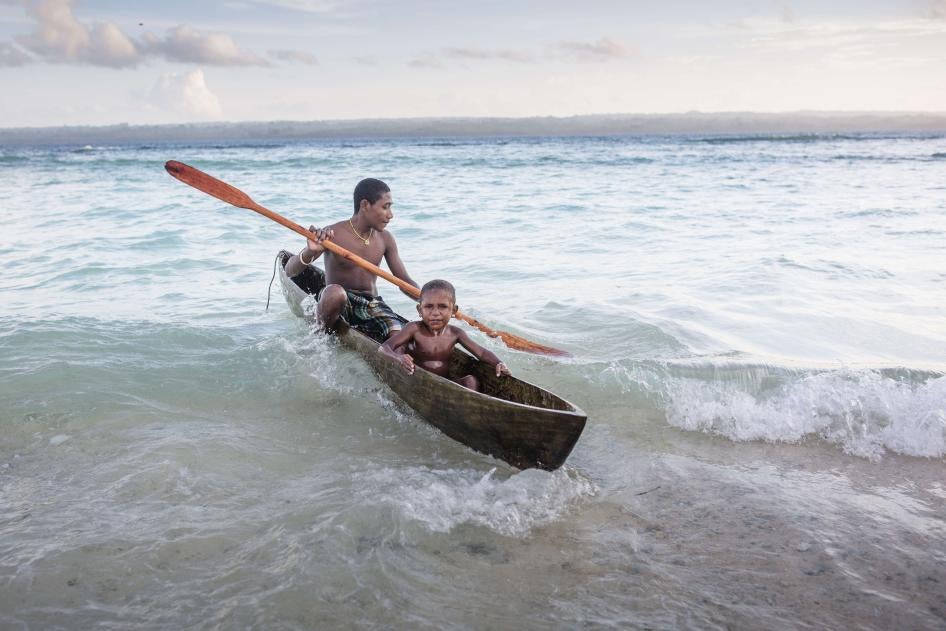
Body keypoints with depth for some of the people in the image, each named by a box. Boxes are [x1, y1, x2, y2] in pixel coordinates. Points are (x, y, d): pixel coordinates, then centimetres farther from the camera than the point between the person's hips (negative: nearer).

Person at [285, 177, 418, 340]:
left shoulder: (385, 239, 4)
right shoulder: (332, 234, -12)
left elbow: (404, 281, 9)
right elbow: (290, 271, -16)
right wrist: (310, 252, -38)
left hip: (372, 306, 3)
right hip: (336, 302, -3)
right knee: (336, 292, -38)